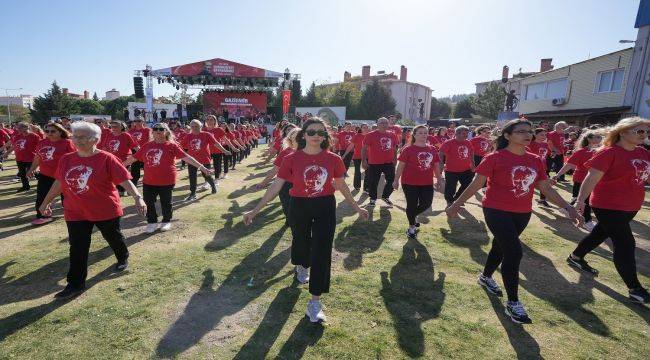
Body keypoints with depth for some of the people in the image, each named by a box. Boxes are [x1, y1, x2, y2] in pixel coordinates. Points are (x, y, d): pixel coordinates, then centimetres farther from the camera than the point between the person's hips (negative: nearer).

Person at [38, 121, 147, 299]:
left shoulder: (107, 159, -15)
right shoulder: (66, 159, 1)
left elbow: (125, 180, -20)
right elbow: (59, 183, 15)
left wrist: (138, 198, -33)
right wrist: (46, 202, 23)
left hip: (106, 211, -3)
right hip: (75, 213, 3)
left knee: (114, 238, 18)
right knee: (77, 248, 5)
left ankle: (123, 258, 46)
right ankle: (76, 283, 17)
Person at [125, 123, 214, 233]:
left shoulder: (172, 145, -8)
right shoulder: (147, 146, 5)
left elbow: (186, 157, -15)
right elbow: (133, 158, 14)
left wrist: (202, 168, -23)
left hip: (166, 181, -4)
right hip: (148, 181, 4)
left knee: (166, 203, 9)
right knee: (148, 203, 11)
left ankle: (166, 222, 29)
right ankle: (152, 222, 29)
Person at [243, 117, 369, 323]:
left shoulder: (334, 159, -8)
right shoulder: (291, 159, -11)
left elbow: (341, 186, 6)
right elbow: (276, 186, -8)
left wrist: (357, 208, 14)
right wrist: (255, 210, -9)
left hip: (325, 208, 0)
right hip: (299, 208, 0)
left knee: (322, 253, -2)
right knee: (301, 243, 23)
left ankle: (314, 302, 11)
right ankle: (302, 266, 60)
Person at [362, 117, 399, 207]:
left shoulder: (392, 135, 6)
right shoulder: (370, 135, -8)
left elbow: (394, 148, 16)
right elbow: (364, 148, -7)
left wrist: (395, 159, 15)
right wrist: (363, 161, -13)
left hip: (389, 163, 4)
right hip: (374, 163, -4)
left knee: (392, 181, 9)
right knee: (373, 182, 4)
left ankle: (385, 196, 32)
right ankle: (373, 199, 24)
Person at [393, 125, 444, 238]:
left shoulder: (433, 149, 5)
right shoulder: (408, 149, -8)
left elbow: (436, 166, 13)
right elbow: (401, 165, -7)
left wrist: (439, 180, 14)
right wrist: (396, 180, -8)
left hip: (427, 183, 5)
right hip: (410, 183, -4)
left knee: (426, 204, 7)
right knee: (412, 205, 5)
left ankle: (413, 215, 40)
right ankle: (411, 227, 26)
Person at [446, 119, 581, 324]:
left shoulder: (536, 161, 5)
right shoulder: (495, 158, -12)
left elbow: (546, 188, 11)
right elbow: (476, 184, -11)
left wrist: (567, 207, 5)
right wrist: (457, 204, -12)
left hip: (522, 214, 6)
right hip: (497, 211, -6)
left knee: (501, 246, 20)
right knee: (514, 252, -12)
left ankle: (486, 277, 46)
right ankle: (513, 303, 3)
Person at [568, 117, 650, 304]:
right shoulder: (609, 153, -17)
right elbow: (591, 178, -22)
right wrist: (580, 200, -29)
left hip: (631, 207, 8)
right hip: (608, 206, -8)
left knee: (601, 233, 20)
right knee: (626, 244, -3)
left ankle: (575, 257, 39)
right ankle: (635, 289, 7)